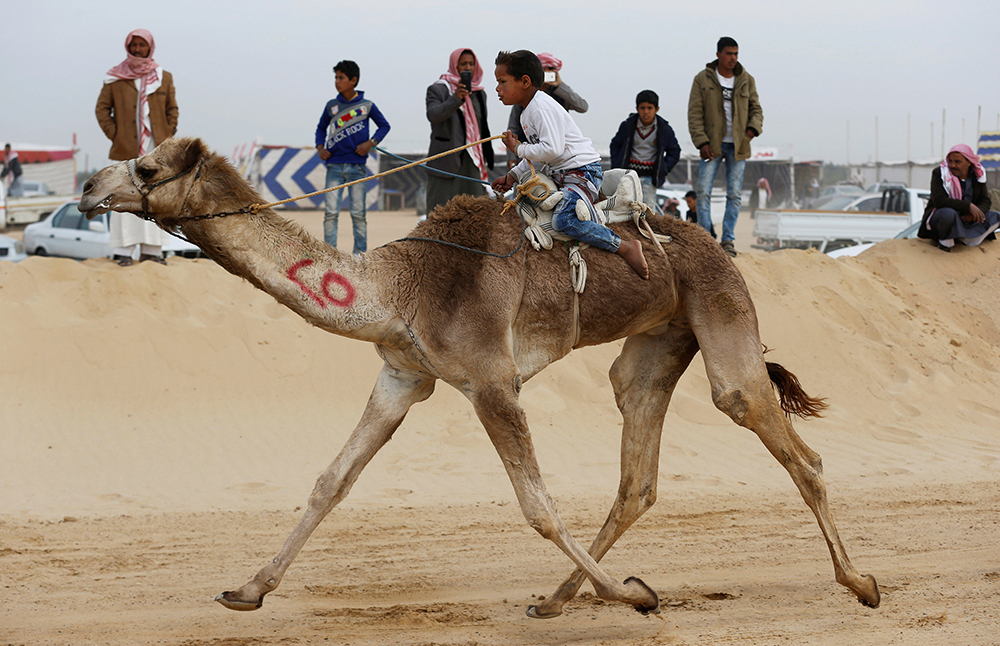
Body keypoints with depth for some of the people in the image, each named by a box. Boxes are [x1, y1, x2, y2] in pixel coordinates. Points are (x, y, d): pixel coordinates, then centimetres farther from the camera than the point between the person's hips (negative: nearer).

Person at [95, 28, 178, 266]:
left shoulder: (163, 78, 11)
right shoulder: (115, 78, 5)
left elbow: (172, 110, 15)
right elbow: (102, 108, 6)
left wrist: (167, 137, 3)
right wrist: (114, 135, -4)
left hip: (156, 148, 2)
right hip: (126, 149, -2)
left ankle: (151, 250, 5)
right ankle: (124, 251, -3)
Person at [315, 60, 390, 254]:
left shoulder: (366, 106, 2)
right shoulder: (331, 106, 8)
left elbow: (384, 125, 13)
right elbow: (321, 128, 22)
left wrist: (371, 143, -2)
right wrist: (320, 147, 5)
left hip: (356, 165, -1)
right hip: (334, 166, 1)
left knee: (358, 212, 2)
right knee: (331, 212, -4)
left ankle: (360, 253, 8)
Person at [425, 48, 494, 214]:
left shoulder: (479, 93, 18)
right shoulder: (438, 89, -1)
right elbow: (433, 115, -21)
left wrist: (486, 157, 20)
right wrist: (456, 99, -36)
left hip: (473, 163, 5)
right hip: (447, 160, -5)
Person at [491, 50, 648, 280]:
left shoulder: (542, 108, -16)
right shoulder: (527, 112, 17)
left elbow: (552, 149, -26)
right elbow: (536, 154, 26)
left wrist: (518, 148, -13)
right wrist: (512, 176, 15)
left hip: (582, 171, -11)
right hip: (559, 175, 11)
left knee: (564, 220, -31)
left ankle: (625, 247, -27)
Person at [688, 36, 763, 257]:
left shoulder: (746, 80, 7)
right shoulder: (702, 79, 0)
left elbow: (756, 109, 12)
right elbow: (695, 113, -2)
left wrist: (753, 127, -9)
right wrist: (701, 142, -12)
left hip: (738, 146, 2)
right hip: (712, 146, -2)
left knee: (734, 194, 1)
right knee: (703, 191, -9)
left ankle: (728, 240, 7)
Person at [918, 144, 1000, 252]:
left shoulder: (977, 174, 1)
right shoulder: (939, 173, -13)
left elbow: (985, 202, -1)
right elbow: (939, 201, -26)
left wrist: (973, 214, -25)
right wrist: (969, 206, -31)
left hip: (964, 219, 5)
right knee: (949, 213, -39)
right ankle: (944, 240, -15)